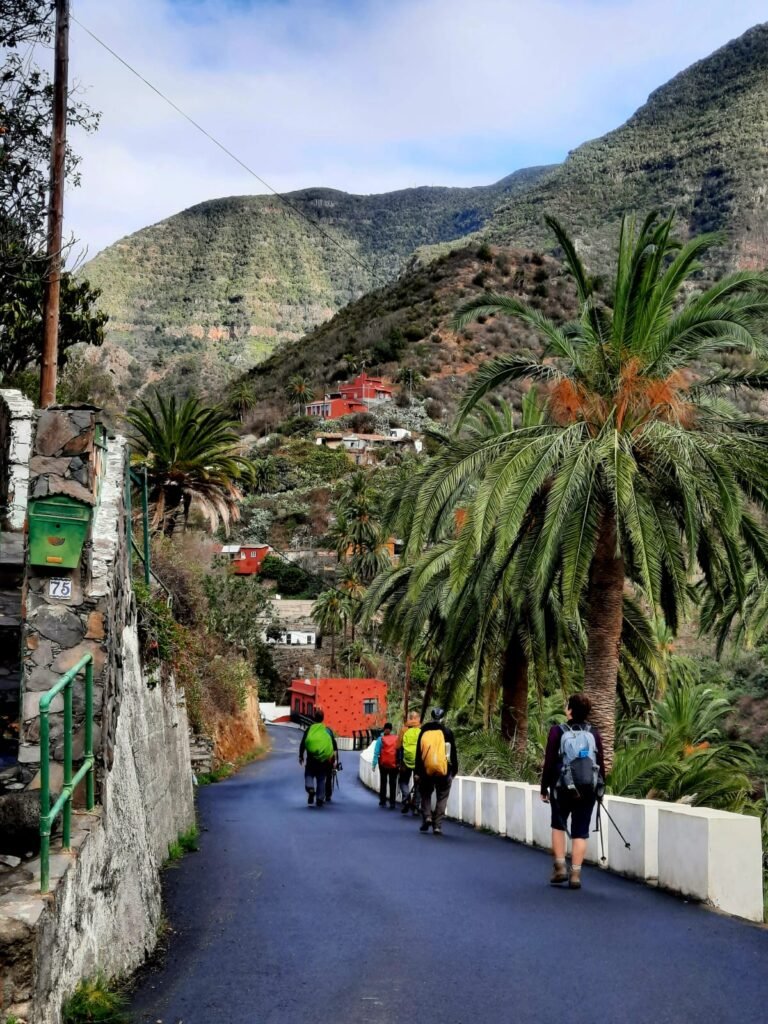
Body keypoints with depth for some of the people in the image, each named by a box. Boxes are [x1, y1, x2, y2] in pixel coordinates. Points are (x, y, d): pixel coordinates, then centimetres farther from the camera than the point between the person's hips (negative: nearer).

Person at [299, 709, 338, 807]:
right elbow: (334, 743, 4)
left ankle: (310, 789, -15)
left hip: (311, 758, -2)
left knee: (309, 774, 13)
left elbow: (303, 743, 1)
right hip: (324, 759, 2)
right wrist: (334, 754, 9)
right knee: (321, 779, 10)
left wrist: (301, 756, 8)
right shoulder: (328, 730, 7)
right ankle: (320, 799, 8)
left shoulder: (309, 729, 3)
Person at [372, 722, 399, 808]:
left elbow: (376, 753, -11)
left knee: (383, 783, 11)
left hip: (383, 764, -1)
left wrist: (374, 764, -9)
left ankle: (383, 802, 10)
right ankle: (392, 802, 5)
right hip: (394, 765, 1)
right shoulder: (397, 739, -5)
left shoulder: (381, 739, -8)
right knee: (393, 783, 8)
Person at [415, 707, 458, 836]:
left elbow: (418, 753, 4)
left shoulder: (424, 732, 3)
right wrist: (454, 770, 12)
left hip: (426, 770, 1)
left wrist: (417, 772, 8)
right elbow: (453, 753, 3)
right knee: (441, 798, 6)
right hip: (443, 771, -1)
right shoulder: (447, 732, 0)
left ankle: (427, 816, -1)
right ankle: (437, 826, 1)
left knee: (426, 794, 19)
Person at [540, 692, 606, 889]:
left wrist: (544, 788, 3)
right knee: (580, 833, 7)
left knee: (558, 826, 18)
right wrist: (599, 788, 15)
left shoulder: (558, 732, -8)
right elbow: (601, 765, 3)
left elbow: (549, 763, -7)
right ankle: (575, 874, 4)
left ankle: (560, 867, 11)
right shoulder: (594, 734, 0)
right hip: (588, 791, 2)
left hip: (563, 789, -2)